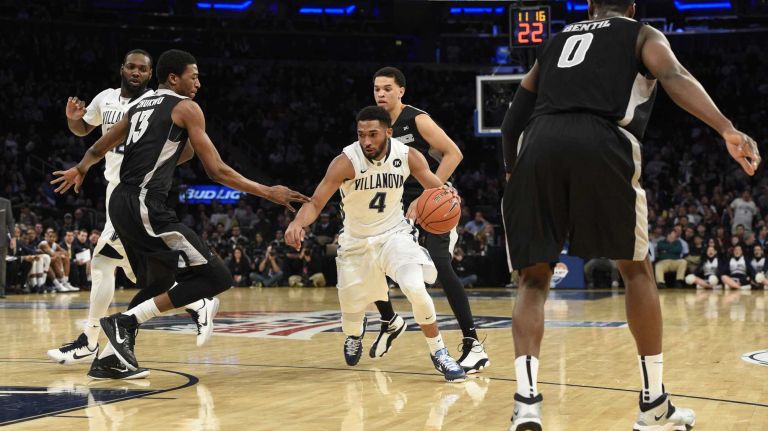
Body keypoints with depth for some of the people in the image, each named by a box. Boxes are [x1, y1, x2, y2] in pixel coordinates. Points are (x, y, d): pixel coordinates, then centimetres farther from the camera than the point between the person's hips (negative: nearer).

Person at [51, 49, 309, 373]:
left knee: (160, 280, 26)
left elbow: (98, 149, 34)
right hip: (147, 205, -9)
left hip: (121, 204, 9)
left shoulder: (139, 107, 22)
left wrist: (79, 170, 55)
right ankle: (124, 322, -12)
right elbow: (217, 171, -4)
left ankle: (115, 352, 22)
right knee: (215, 278, -10)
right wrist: (267, 192, 3)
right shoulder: (186, 107, 0)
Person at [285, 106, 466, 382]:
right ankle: (355, 334, 48)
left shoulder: (407, 156, -15)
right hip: (356, 241, 0)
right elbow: (316, 202, -26)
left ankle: (439, 353, -7)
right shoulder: (346, 161, -23)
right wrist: (299, 223, -48)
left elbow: (437, 189, -4)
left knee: (415, 288, -27)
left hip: (394, 233, 0)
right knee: (351, 314, 8)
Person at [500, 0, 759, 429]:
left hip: (538, 148, 3)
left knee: (533, 280, 14)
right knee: (636, 268, 17)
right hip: (600, 145, -2)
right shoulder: (643, 34, 23)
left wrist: (513, 175, 41)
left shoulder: (554, 44, 34)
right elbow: (675, 77, -1)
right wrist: (728, 130, -13)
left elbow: (512, 123, 28)